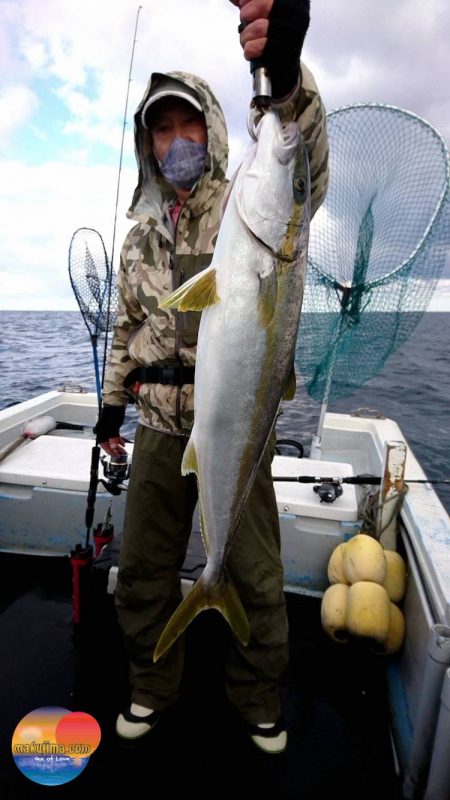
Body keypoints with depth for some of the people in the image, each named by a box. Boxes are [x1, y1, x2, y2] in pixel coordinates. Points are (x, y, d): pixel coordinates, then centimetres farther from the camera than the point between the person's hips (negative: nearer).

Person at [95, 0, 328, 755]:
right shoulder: (141, 231, 14)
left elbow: (301, 176, -24)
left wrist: (284, 76, -42)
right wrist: (112, 401, 16)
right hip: (160, 424, 5)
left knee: (253, 574, 7)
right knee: (143, 566, 13)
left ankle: (259, 697, 35)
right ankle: (152, 686, 39)